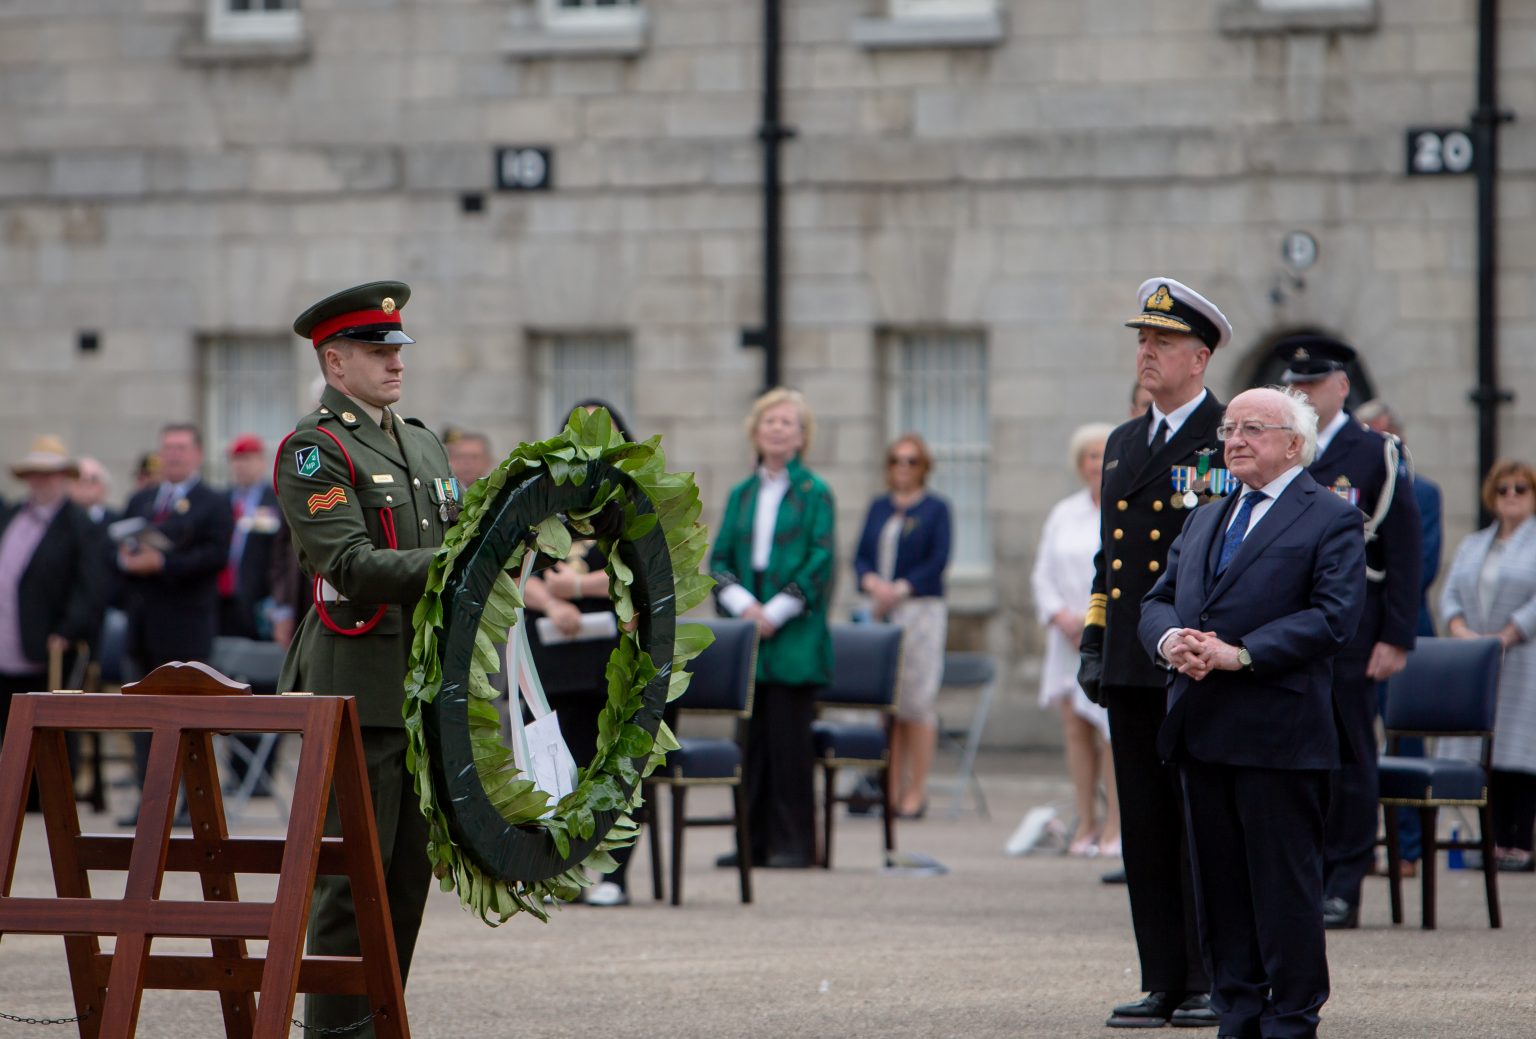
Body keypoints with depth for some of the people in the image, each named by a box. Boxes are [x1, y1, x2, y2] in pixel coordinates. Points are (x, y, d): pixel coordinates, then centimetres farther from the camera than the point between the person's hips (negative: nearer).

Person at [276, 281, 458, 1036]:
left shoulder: (423, 444, 19)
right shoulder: (313, 451, -7)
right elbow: (353, 567, -18)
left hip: (426, 683, 8)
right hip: (358, 688, -8)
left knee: (409, 873, 10)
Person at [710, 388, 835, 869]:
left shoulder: (814, 494, 1)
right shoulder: (741, 495, 13)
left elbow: (820, 562, -6)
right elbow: (719, 558, 9)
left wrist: (775, 612, -12)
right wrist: (743, 604, -8)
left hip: (794, 637, -4)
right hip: (748, 632, 4)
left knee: (789, 736, -5)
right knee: (751, 736, 3)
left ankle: (793, 841, 0)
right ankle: (754, 840, 8)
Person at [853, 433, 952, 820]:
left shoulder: (936, 509, 3)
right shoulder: (879, 507, 16)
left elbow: (938, 561, -5)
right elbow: (861, 556, 11)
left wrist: (900, 589, -14)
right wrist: (873, 583, -9)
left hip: (921, 609, -4)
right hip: (880, 612, 4)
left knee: (916, 703, -7)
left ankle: (916, 792, -4)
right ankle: (892, 789, 4)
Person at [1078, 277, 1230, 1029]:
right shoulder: (1123, 444, 18)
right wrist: (1094, 645, 13)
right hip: (1132, 670, 7)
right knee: (1145, 830, 7)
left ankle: (1212, 984, 2)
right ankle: (1163, 983, 11)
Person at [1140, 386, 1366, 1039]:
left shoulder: (1331, 521, -2)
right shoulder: (1205, 521, 21)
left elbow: (1334, 617, -13)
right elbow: (1158, 600, 17)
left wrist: (1240, 654, -19)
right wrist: (1169, 639, -7)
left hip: (1277, 733, -7)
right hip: (1202, 731, 7)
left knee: (1285, 883, -3)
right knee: (1219, 881, 9)